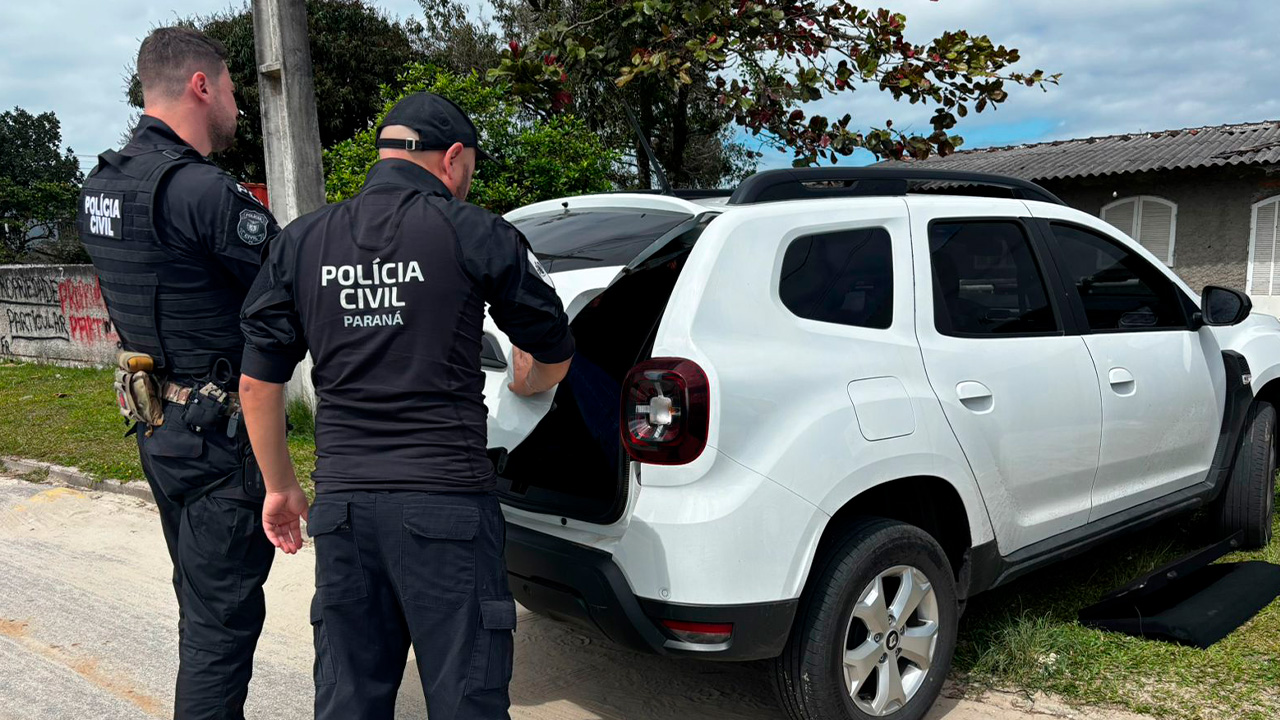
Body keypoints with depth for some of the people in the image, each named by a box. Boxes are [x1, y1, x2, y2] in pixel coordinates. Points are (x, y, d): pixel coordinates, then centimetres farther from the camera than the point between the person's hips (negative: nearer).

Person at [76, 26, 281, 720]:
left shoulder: (101, 184, 9)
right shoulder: (202, 190, -21)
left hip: (161, 427, 10)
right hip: (221, 434, -9)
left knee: (202, 604, 23)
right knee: (223, 618, 1)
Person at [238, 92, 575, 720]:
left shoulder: (301, 243, 7)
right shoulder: (474, 233, -4)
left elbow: (258, 383, 8)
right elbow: (554, 355, 8)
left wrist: (280, 486, 21)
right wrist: (523, 385, 30)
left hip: (341, 505, 4)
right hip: (447, 503, -4)